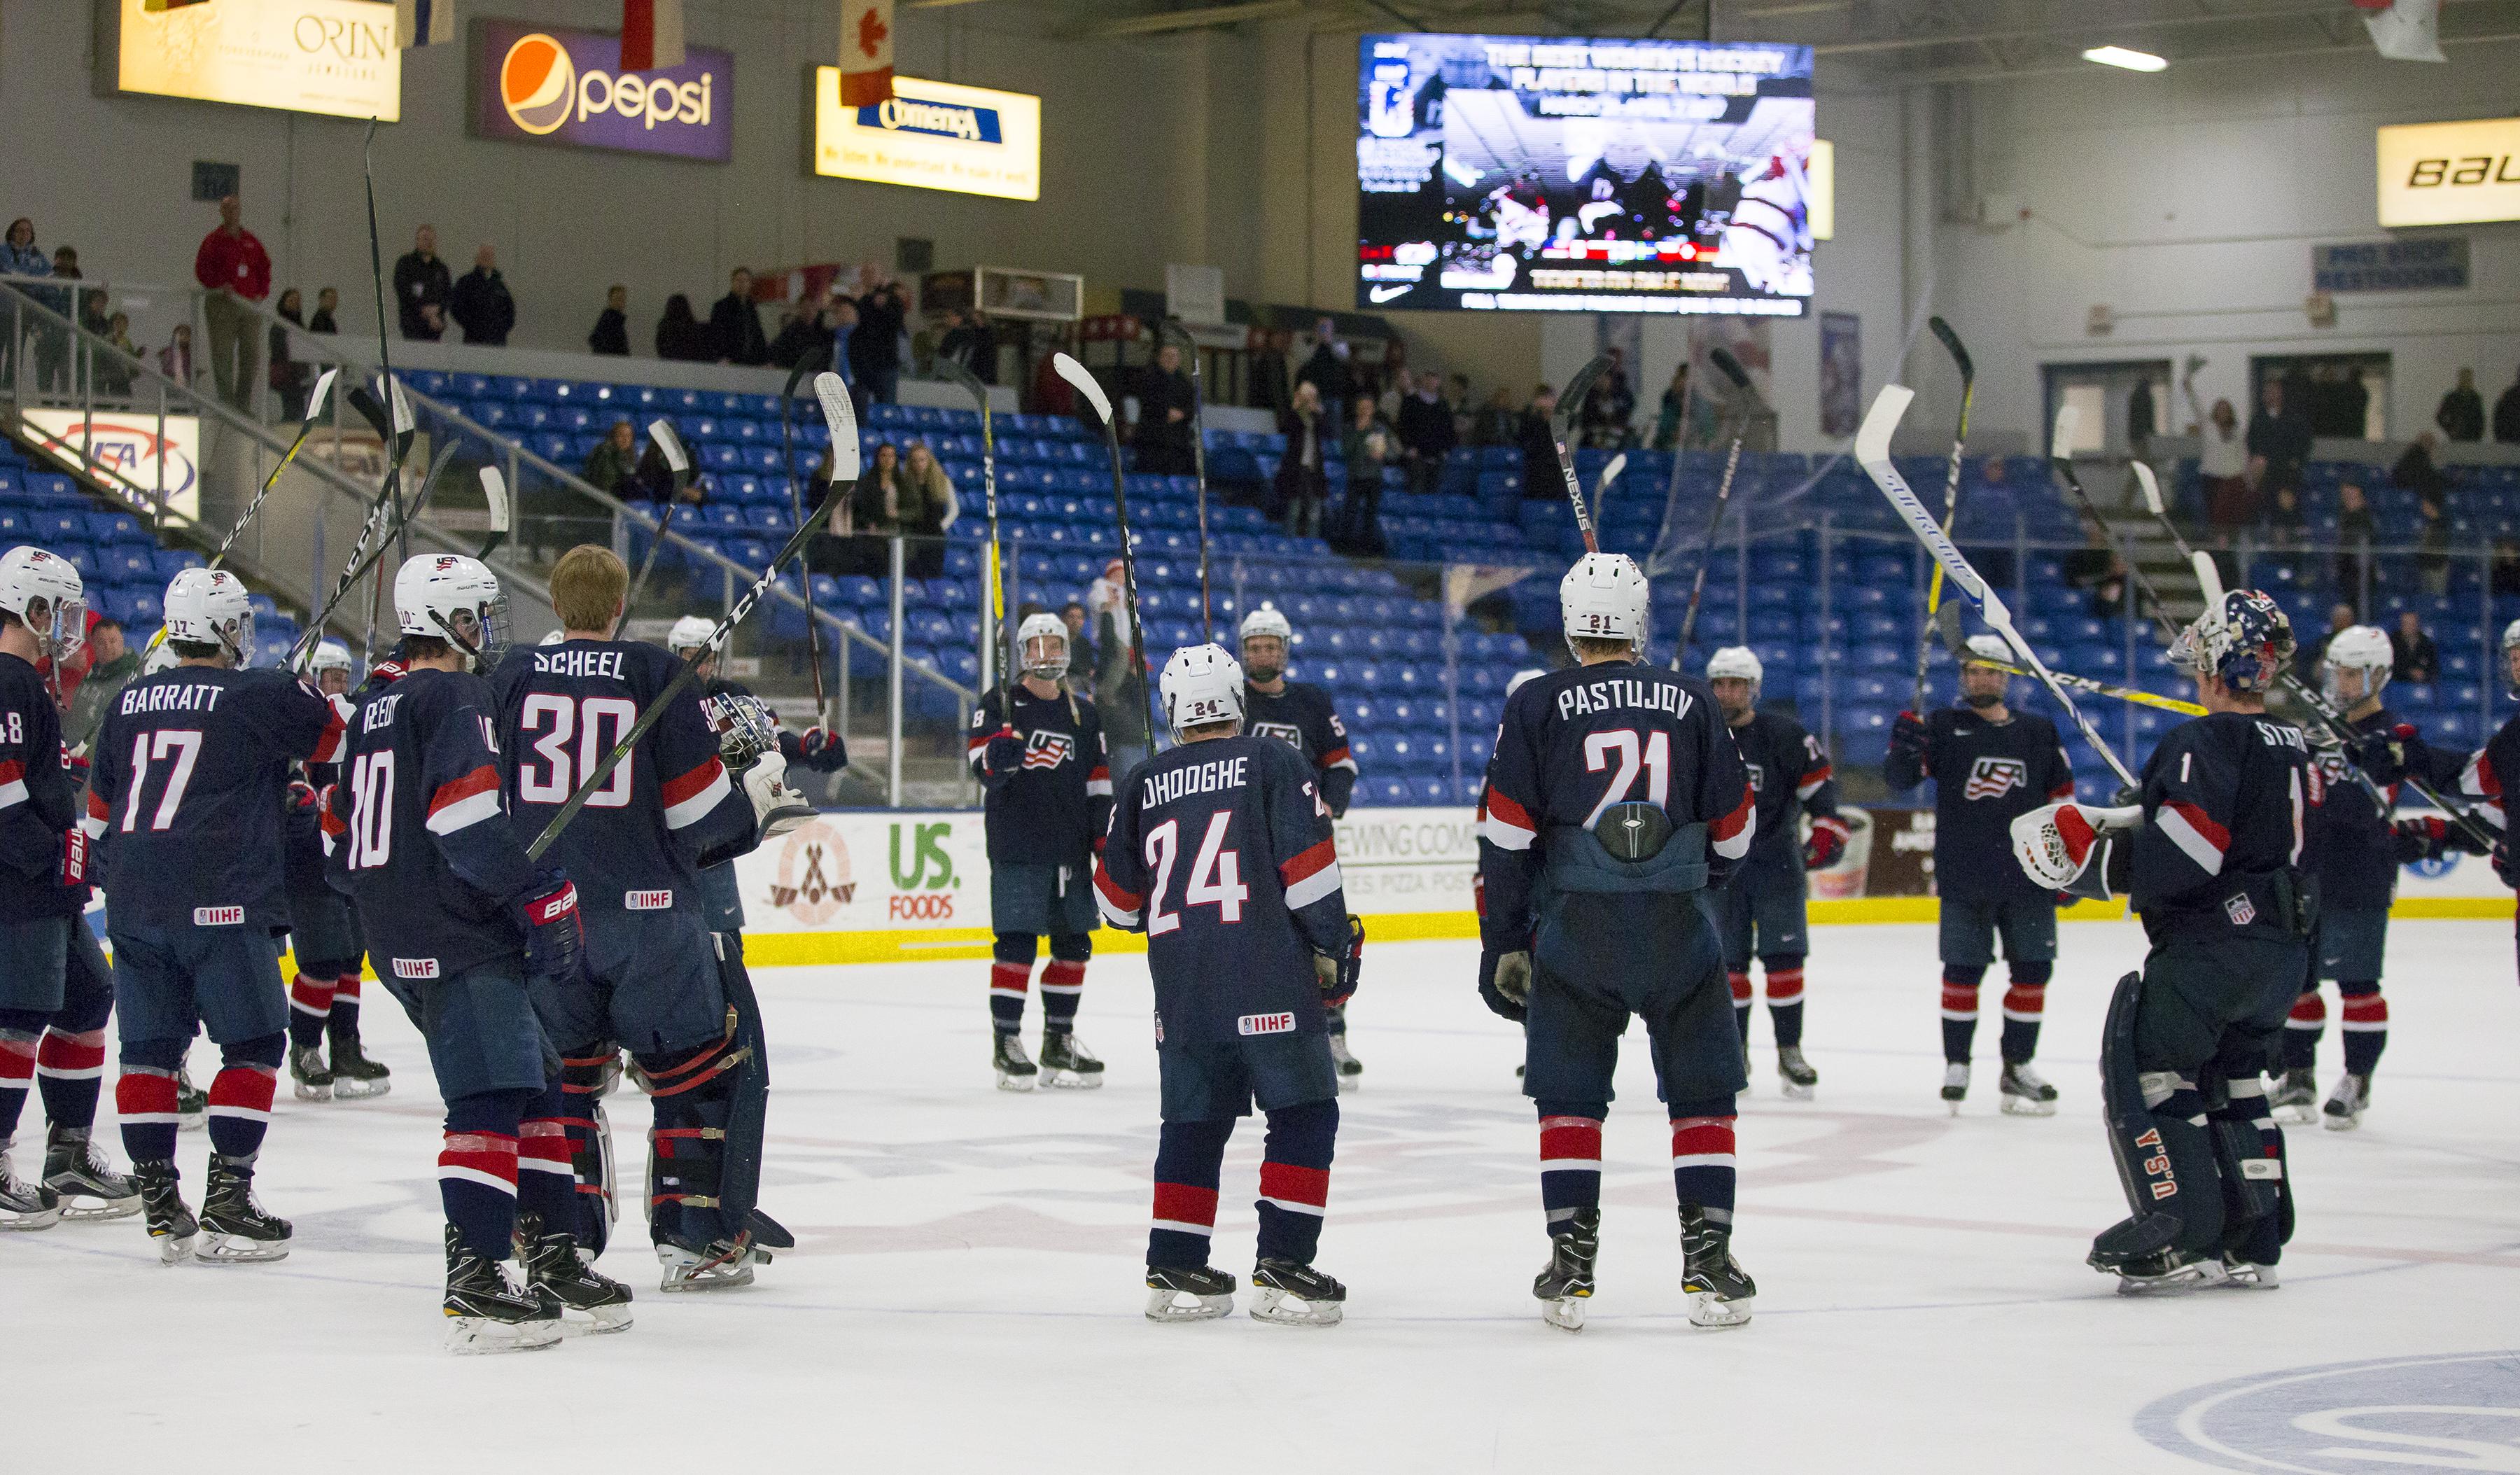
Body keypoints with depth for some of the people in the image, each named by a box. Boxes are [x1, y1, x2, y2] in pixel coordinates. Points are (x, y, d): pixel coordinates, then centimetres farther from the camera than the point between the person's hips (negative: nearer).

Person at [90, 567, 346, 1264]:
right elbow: (343, 736, 3)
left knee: (150, 1049, 10)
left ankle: (161, 1208, 10)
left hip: (134, 904, 6)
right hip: (221, 904, -6)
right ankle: (227, 1203, -3)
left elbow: (100, 806, 20)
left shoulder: (130, 702, 12)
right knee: (254, 1045, 3)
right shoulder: (260, 696, -6)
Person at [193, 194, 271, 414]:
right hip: (222, 305, -5)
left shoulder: (251, 242, 14)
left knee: (252, 355, 3)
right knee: (223, 355, -5)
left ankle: (244, 403, 11)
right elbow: (202, 270, -5)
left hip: (250, 305, 5)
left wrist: (262, 293, 5)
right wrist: (221, 286, -18)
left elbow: (265, 267, 19)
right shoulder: (213, 241, 0)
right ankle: (227, 402, -1)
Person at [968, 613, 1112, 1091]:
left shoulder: (1083, 714, 14)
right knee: (1016, 943, -9)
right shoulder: (999, 703, 1)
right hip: (1017, 849, -5)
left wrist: (1107, 838, 8)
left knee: (1074, 944, 7)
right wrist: (1005, 742, -30)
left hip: (1071, 849, 5)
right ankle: (1006, 1042, -1)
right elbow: (983, 764, -9)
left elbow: (1100, 782, 16)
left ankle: (1059, 1042, 19)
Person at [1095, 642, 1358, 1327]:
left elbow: (1119, 901, 16)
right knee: (1304, 1111, 2)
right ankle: (1281, 1268, -6)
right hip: (1267, 972, -4)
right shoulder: (1272, 764, 0)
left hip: (1180, 981, 4)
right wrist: (1334, 949, 4)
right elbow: (1309, 867, -7)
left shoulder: (1145, 784, 10)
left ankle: (1174, 1270, 15)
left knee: (1194, 1119, 15)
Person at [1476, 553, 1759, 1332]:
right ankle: (1709, 1264, 5)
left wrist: (1502, 943, 5)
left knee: (1569, 1097, 9)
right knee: (1702, 1094, 9)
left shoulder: (1537, 704, 1)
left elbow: (1505, 834, -2)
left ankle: (1570, 1267, 5)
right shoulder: (1691, 702, 6)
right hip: (1679, 928, 1)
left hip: (1574, 926, -1)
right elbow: (1734, 828, 10)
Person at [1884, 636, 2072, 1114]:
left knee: (2033, 969, 3)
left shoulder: (2039, 732, 10)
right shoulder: (1944, 727, 2)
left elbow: (2062, 802, 14)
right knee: (1962, 970, 0)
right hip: (1963, 879, -2)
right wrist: (1903, 750, -30)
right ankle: (1956, 1065, 12)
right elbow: (1900, 778, -8)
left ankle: (2017, 1066, 15)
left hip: (2028, 878, 2)